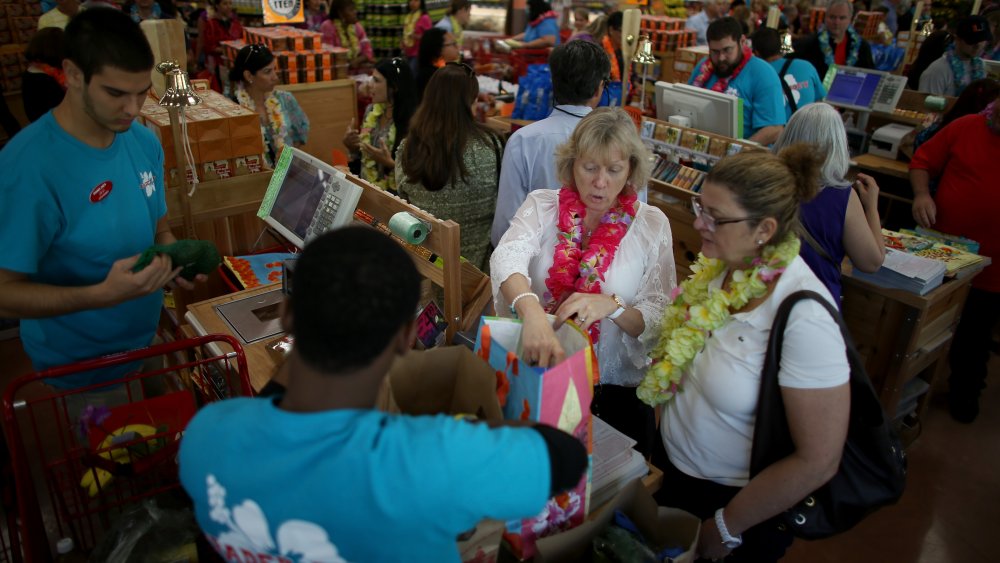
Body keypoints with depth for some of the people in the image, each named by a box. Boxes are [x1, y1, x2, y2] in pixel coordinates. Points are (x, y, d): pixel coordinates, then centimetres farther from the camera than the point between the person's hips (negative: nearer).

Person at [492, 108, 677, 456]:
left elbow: (661, 320, -5)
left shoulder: (651, 224, -2)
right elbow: (507, 258, -23)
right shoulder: (541, 205, -3)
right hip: (534, 376, 0)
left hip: (616, 391, 0)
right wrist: (532, 311, -43)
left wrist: (612, 306, -25)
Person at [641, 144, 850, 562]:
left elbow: (818, 461, -24)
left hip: (736, 499, -5)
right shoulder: (721, 265, -12)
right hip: (669, 464, 6)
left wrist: (726, 529, -14)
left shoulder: (804, 319, -30)